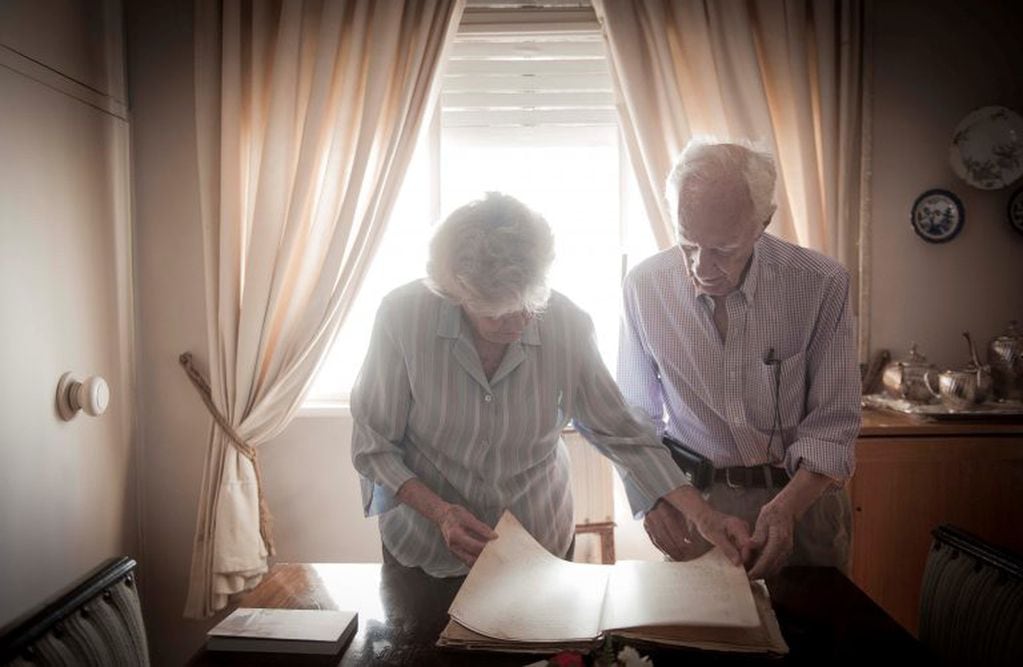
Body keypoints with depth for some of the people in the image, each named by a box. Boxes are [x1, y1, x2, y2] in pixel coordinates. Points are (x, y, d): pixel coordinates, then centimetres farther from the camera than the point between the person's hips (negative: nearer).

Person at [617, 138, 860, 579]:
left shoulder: (822, 285, -16)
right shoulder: (643, 286, -12)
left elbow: (833, 422, -11)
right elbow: (635, 414, -2)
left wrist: (788, 506, -26)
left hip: (802, 493, 0)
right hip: (690, 498, 1)